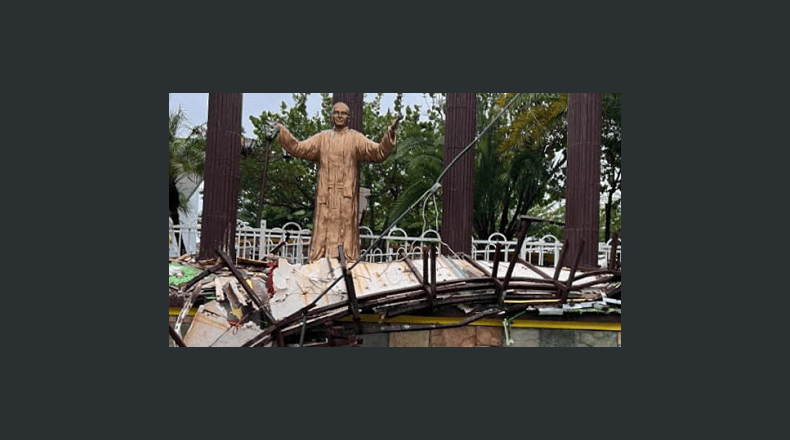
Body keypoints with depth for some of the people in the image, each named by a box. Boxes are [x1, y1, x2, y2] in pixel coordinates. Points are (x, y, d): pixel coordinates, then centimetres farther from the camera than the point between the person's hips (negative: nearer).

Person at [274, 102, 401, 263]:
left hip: (347, 194, -2)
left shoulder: (356, 138, 7)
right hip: (326, 194, 2)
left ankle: (347, 260, -3)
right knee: (324, 226, -1)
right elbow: (298, 148, 13)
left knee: (346, 227, -5)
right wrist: (282, 131, 6)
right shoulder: (322, 138, 16)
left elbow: (379, 152, -2)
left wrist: (390, 133, -14)